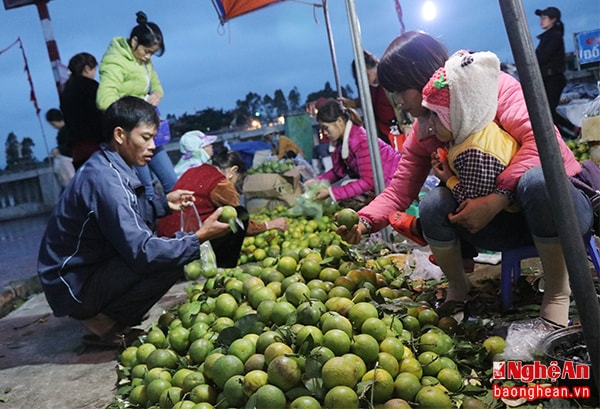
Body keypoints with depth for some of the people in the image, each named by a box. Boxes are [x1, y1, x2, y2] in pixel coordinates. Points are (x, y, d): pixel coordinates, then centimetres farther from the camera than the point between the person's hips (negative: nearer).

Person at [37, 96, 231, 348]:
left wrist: (164, 204, 4)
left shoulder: (105, 167, 4)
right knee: (170, 259, -23)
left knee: (173, 251, 14)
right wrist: (198, 238, -24)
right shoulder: (104, 179, -25)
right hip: (76, 288, -10)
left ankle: (105, 313, 10)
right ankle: (107, 322, -6)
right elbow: (141, 252, -30)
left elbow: (126, 217, 15)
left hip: (85, 272, 10)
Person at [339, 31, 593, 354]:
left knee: (535, 180, -38)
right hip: (502, 223, 4)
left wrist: (496, 198, -33)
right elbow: (400, 189, 0)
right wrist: (365, 222, -17)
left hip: (557, 204, -4)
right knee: (434, 204, -22)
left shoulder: (494, 86, -13)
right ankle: (457, 290, 1)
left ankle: (557, 295, -21)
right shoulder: (423, 132, 4)